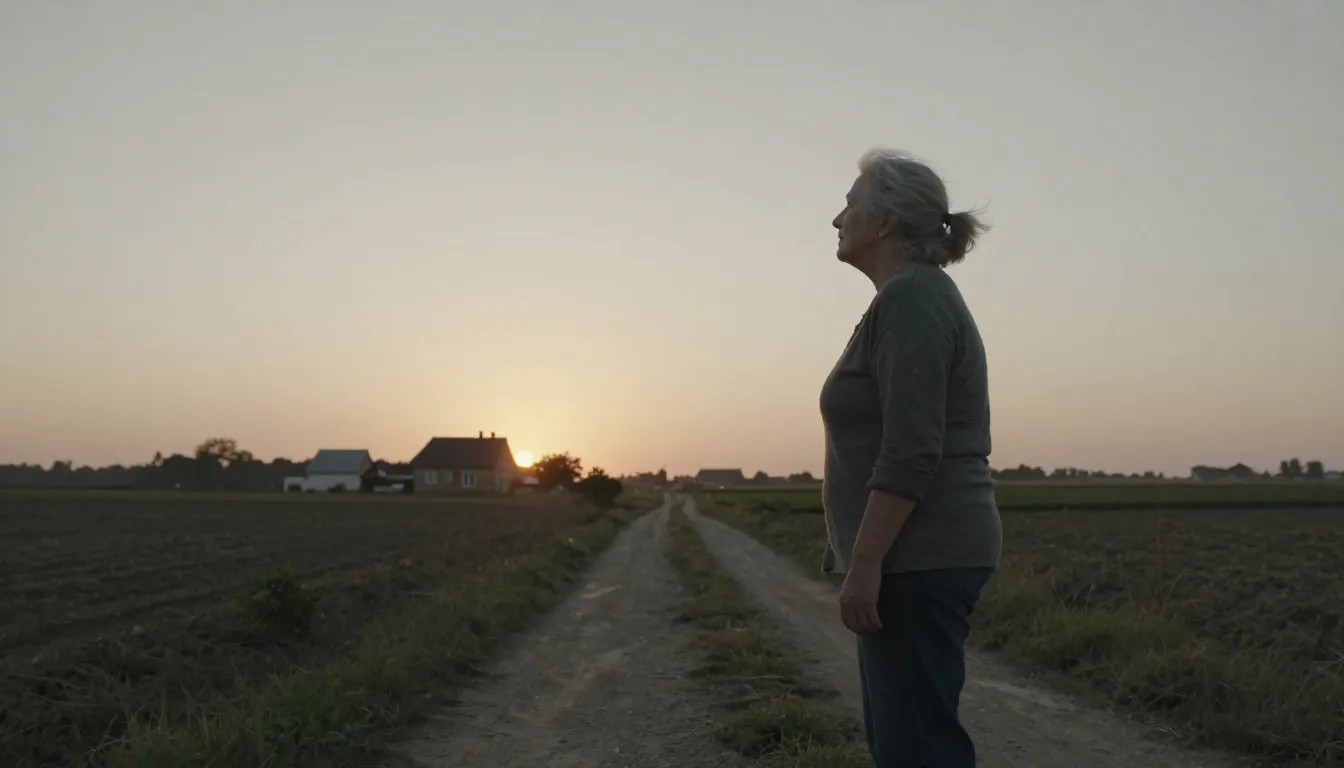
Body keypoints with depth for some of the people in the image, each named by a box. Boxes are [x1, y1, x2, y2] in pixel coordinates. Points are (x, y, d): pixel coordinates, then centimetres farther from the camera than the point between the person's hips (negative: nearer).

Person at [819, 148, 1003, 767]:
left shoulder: (909, 299, -13)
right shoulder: (918, 298, 18)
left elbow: (911, 450, -22)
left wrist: (864, 563, -22)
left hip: (918, 558, -10)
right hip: (918, 557, 10)